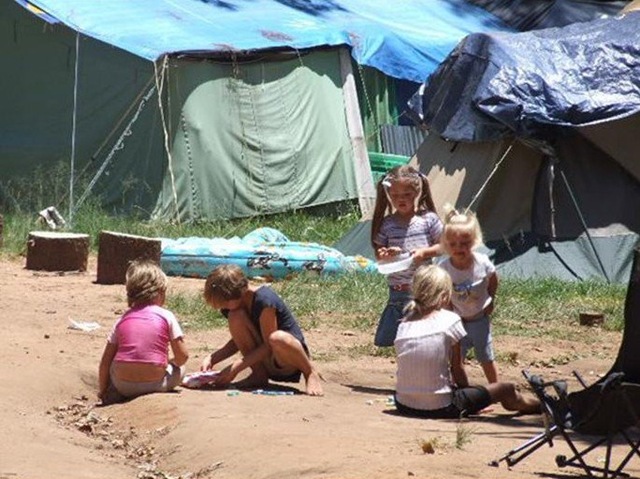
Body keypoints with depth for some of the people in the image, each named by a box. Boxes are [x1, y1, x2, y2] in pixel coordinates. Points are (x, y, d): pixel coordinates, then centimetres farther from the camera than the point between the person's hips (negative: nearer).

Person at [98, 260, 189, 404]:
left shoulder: (122, 320, 10)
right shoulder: (166, 316, 2)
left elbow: (105, 361, 9)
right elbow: (182, 356, 0)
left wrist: (103, 391, 21)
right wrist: (169, 362, 22)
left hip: (123, 384, 2)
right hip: (155, 383, -2)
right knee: (179, 369, 25)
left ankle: (115, 394, 8)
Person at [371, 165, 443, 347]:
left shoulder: (428, 219, -4)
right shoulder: (387, 224, 0)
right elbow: (378, 254, 5)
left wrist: (424, 252, -16)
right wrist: (385, 254, -16)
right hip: (398, 290, 2)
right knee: (384, 339, 0)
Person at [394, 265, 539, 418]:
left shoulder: (405, 323, 5)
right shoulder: (450, 320, -9)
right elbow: (457, 368, -2)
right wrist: (466, 388, 19)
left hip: (404, 405, 6)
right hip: (439, 407, -6)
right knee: (507, 389, 14)